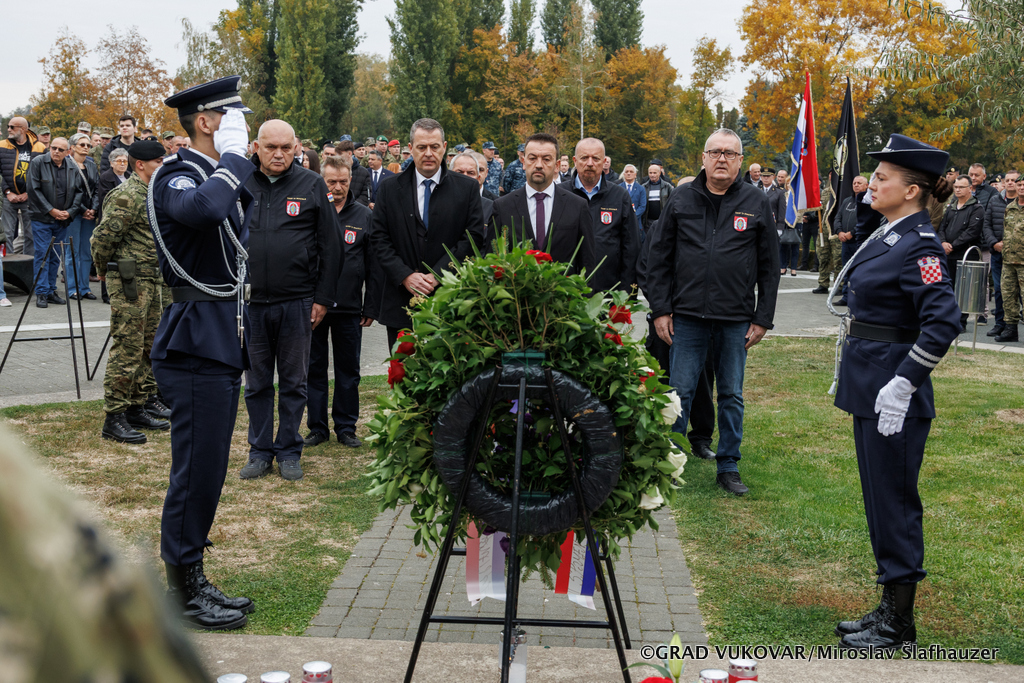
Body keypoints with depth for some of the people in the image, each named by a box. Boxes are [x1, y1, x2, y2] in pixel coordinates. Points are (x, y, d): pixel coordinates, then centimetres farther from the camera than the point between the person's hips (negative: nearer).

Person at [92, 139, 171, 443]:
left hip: (151, 281, 10)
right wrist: (105, 271, -3)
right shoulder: (127, 196, -15)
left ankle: (138, 407, 24)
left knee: (148, 349, 14)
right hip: (129, 282, -10)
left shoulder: (153, 195, 16)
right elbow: (103, 238, -18)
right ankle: (114, 418, -2)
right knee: (127, 351, -7)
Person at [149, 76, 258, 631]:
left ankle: (192, 582, 25)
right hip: (196, 344, -10)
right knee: (196, 470, -4)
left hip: (220, 343, 10)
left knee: (206, 470, 14)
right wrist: (232, 156, -23)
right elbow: (202, 209, -37)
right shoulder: (176, 176, -13)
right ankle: (181, 597, 7)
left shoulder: (219, 176, 18)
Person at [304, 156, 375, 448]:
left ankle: (346, 427, 19)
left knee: (348, 369, 8)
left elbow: (373, 264, 5)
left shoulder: (364, 216, 4)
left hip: (349, 306, 0)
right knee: (314, 367, 7)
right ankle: (317, 427, 17)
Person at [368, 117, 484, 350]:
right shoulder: (389, 188, 9)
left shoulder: (467, 188, 5)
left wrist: (438, 274, -11)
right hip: (400, 302, 1)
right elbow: (379, 238, 4)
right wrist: (405, 276, -10)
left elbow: (473, 237, -2)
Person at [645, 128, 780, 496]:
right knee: (680, 392, 3)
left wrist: (762, 318, 1)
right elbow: (659, 257, 5)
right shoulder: (682, 199, 3)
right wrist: (660, 310, -1)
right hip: (687, 316, 0)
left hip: (736, 320, 0)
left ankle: (728, 466, 21)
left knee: (732, 396, 9)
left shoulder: (756, 203, 3)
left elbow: (769, 266, 5)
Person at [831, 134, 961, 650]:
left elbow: (943, 322, -25)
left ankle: (899, 625, 13)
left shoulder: (919, 247, -17)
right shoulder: (888, 234, 11)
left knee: (894, 501, 0)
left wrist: (903, 384, -24)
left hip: (893, 394, -10)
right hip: (868, 386, 10)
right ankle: (889, 608, 28)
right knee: (879, 498, 16)